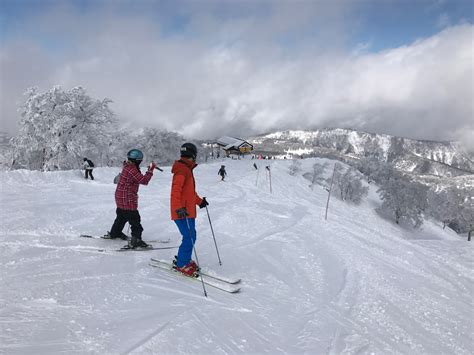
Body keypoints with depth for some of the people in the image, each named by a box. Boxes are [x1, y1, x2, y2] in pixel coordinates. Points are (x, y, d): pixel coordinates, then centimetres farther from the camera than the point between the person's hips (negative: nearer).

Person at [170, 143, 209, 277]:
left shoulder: (187, 170, 16)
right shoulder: (182, 170, -16)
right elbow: (176, 191, -26)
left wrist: (199, 201, 33)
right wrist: (179, 208, -34)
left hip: (188, 210, 10)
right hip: (182, 212, -10)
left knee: (191, 236, 14)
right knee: (189, 238, -7)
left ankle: (183, 259, 28)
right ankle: (182, 265, 5)